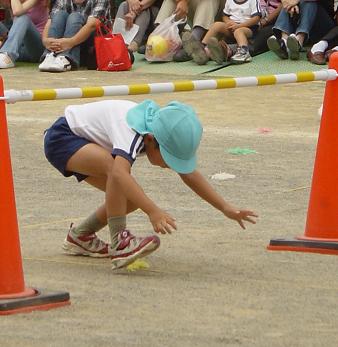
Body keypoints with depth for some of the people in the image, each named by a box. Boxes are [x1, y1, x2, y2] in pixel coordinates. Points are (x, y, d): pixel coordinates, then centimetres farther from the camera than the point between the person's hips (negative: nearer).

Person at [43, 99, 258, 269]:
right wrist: (153, 211, -62)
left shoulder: (163, 134, -10)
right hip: (61, 138, -9)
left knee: (134, 196, -2)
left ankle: (81, 236, 16)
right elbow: (119, 173, -54)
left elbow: (189, 173, 0)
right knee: (115, 166, -34)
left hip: (83, 140, 9)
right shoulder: (133, 132, -36)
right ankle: (119, 243, -31)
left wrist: (226, 209, -6)